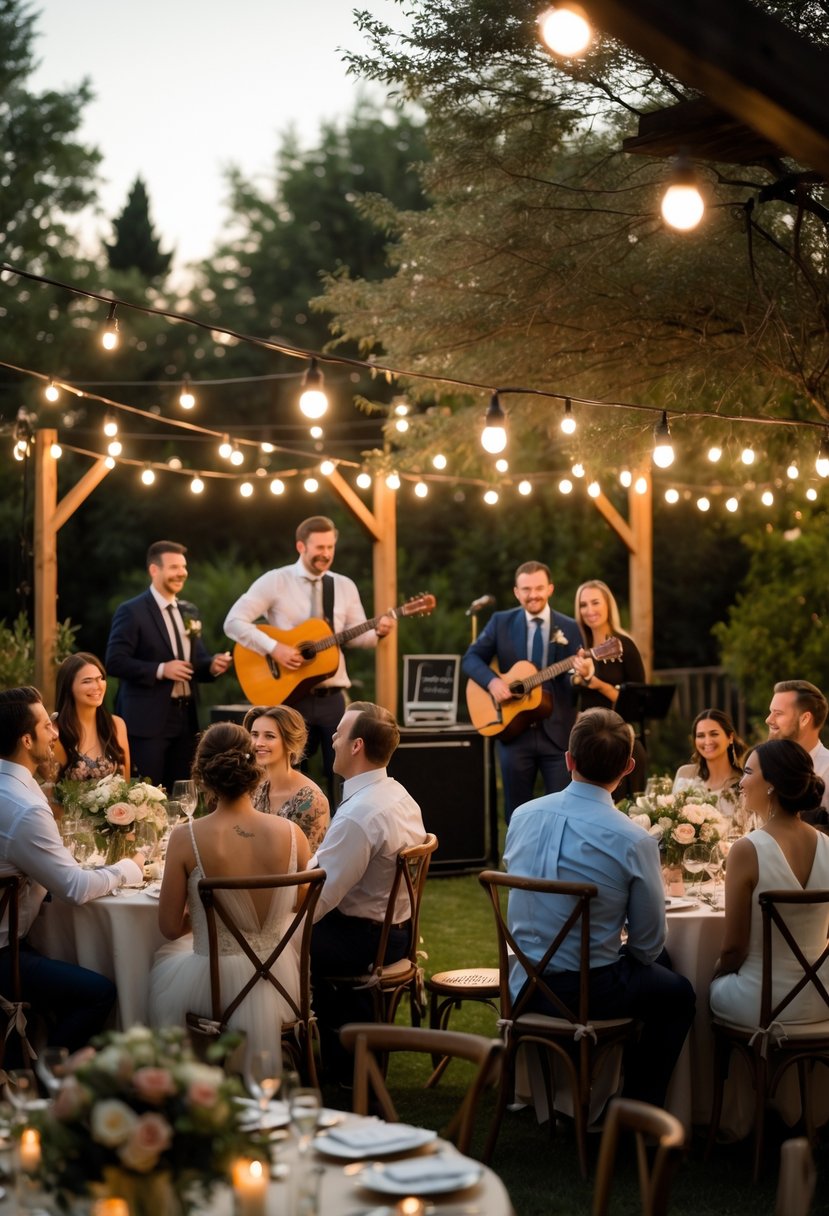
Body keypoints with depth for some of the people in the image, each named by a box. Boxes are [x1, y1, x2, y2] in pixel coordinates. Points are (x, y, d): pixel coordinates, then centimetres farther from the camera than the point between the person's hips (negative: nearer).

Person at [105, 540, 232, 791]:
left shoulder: (189, 611, 15)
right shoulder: (131, 611, -8)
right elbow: (115, 662, -14)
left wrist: (212, 665, -3)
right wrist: (160, 669, -21)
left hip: (185, 716, 7)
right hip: (148, 718, -7)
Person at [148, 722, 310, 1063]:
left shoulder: (186, 838, -18)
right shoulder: (291, 834, -12)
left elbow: (171, 928, -8)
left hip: (216, 983, -2)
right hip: (279, 982, 2)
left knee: (163, 962, 34)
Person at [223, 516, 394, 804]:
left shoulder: (345, 586, 9)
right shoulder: (275, 581, -4)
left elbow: (357, 636, 9)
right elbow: (234, 622, -11)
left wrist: (377, 631, -13)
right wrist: (273, 648, -21)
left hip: (332, 698, 4)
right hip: (290, 696, -3)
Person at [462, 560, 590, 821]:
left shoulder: (568, 628, 1)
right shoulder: (501, 622, 4)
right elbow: (471, 658, 4)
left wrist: (584, 673, -27)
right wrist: (492, 681, -14)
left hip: (557, 732, -1)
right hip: (513, 730, 1)